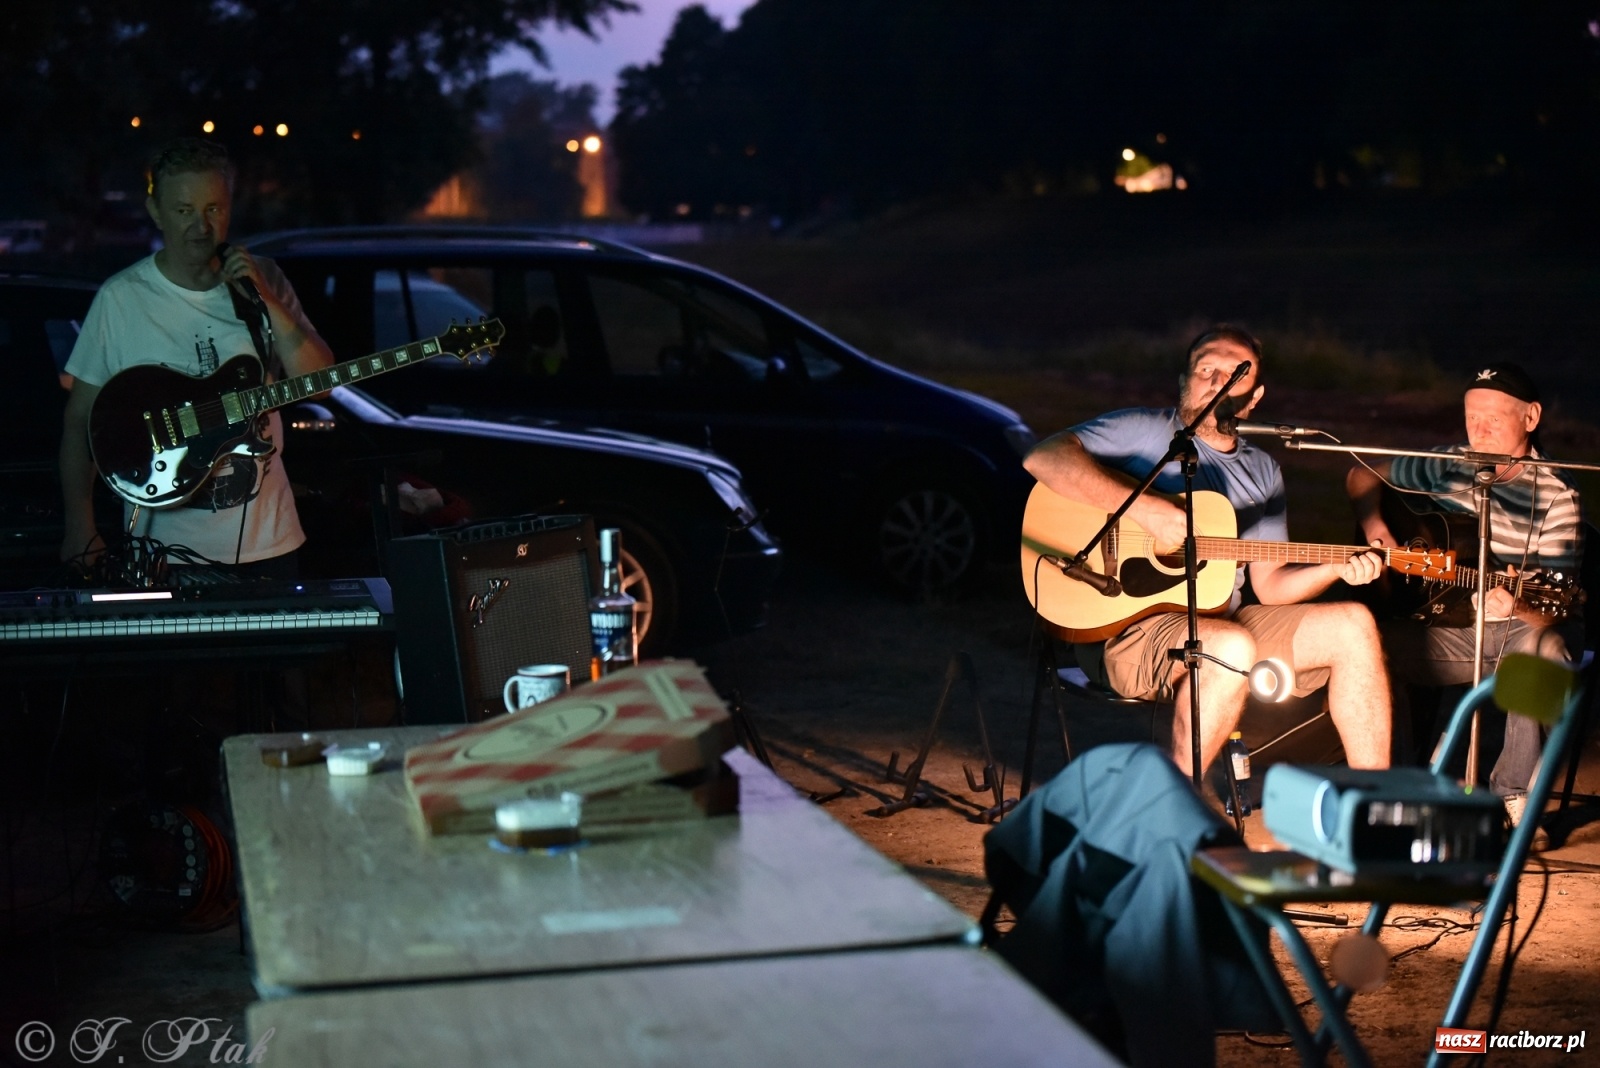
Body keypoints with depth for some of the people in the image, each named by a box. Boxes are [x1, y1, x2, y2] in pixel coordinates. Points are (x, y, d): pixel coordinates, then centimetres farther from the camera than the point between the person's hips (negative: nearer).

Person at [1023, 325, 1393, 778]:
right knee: (1233, 647, -36)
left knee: (1353, 626, -5)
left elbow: (1270, 584, 17)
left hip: (1223, 620, 7)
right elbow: (1043, 458, -19)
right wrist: (1147, 509, -25)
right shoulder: (1144, 431, -2)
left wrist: (1338, 568, -3)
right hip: (1127, 625, -7)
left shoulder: (1262, 472, 18)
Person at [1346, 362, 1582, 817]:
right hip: (1456, 626, 4)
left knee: (1544, 650, -40)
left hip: (1522, 627, -3)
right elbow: (1362, 476, 16)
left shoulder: (1555, 497, -12)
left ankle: (1512, 792, -21)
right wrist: (1374, 528, -3)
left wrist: (1519, 606, -40)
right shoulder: (1449, 465, 2)